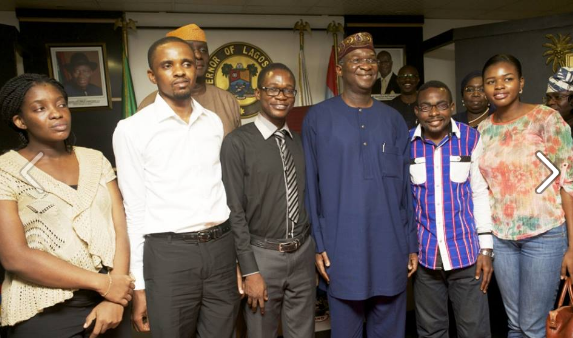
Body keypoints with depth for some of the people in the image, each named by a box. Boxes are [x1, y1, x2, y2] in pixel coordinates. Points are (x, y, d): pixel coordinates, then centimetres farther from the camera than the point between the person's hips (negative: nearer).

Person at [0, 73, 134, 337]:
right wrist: (103, 283, -16)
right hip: (44, 314, -3)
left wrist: (114, 299, -12)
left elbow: (120, 228, -1)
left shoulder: (95, 160, 5)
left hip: (108, 301, 3)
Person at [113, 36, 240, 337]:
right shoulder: (132, 129, -5)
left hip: (220, 247, 4)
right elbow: (134, 209, -3)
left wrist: (234, 252, 13)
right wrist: (139, 285, -2)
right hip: (168, 254, -3)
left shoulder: (214, 122, 7)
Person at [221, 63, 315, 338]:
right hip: (263, 255, -4)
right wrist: (250, 271, -12)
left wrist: (318, 248, 10)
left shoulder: (300, 143, 6)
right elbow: (235, 211, -12)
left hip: (303, 253, 5)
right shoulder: (237, 143, -11)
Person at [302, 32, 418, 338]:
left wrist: (412, 244, 6)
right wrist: (317, 244, -6)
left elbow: (405, 187, 8)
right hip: (341, 248, -3)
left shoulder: (393, 119, 7)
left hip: (391, 247, 3)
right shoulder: (318, 117, -3)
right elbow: (310, 186, -3)